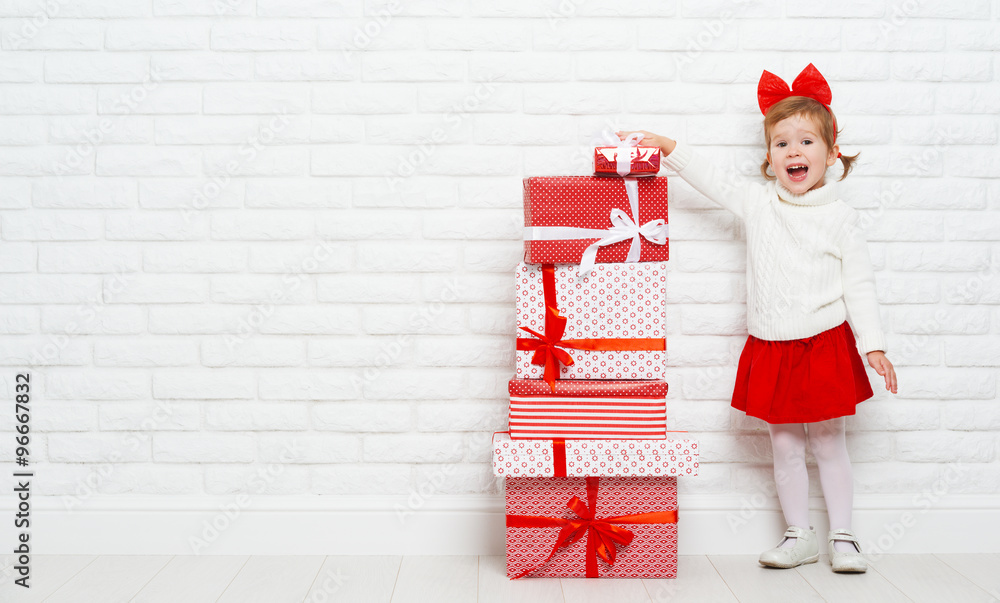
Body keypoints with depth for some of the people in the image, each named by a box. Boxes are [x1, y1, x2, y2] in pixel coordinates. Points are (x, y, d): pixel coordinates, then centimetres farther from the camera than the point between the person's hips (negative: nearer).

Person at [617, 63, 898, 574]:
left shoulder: (841, 217, -4)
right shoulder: (757, 202, 2)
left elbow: (859, 284, -3)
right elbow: (712, 179, 10)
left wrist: (874, 344, -8)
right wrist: (668, 147, 3)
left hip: (826, 344, -2)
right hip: (770, 347, 3)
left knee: (829, 444, 7)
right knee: (784, 446, 10)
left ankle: (841, 537, 21)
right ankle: (799, 536, 23)